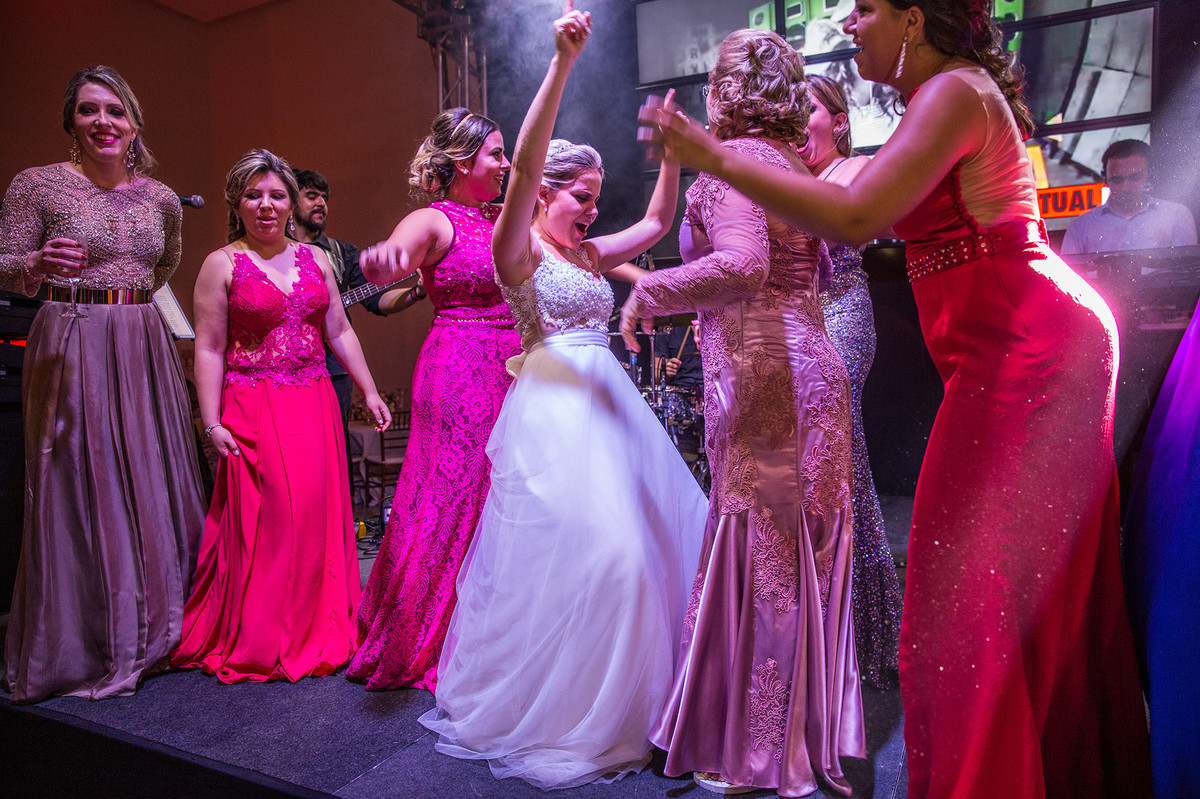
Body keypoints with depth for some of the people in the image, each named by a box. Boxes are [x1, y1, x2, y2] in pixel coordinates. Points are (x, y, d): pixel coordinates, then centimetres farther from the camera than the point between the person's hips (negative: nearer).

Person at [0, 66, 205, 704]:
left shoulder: (161, 198, 9)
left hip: (145, 350, 4)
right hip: (70, 351, -4)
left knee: (153, 483, 6)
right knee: (77, 488, -1)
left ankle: (150, 630, 21)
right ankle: (77, 647, 14)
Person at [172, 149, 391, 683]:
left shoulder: (315, 259, 12)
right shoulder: (222, 264, 0)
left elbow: (340, 333, 13)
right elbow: (209, 349, -4)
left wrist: (369, 392, 8)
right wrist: (211, 422, -11)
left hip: (314, 404, 4)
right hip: (254, 408, -4)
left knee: (319, 514, 5)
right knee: (264, 519, -4)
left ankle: (319, 632, 20)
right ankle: (260, 643, 11)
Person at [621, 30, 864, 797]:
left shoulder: (733, 158, -8)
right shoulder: (791, 162, 17)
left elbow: (743, 265, -26)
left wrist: (649, 292, -13)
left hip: (760, 376, -9)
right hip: (813, 370, 9)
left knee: (759, 557, 0)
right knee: (805, 557, 14)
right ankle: (815, 737, 29)